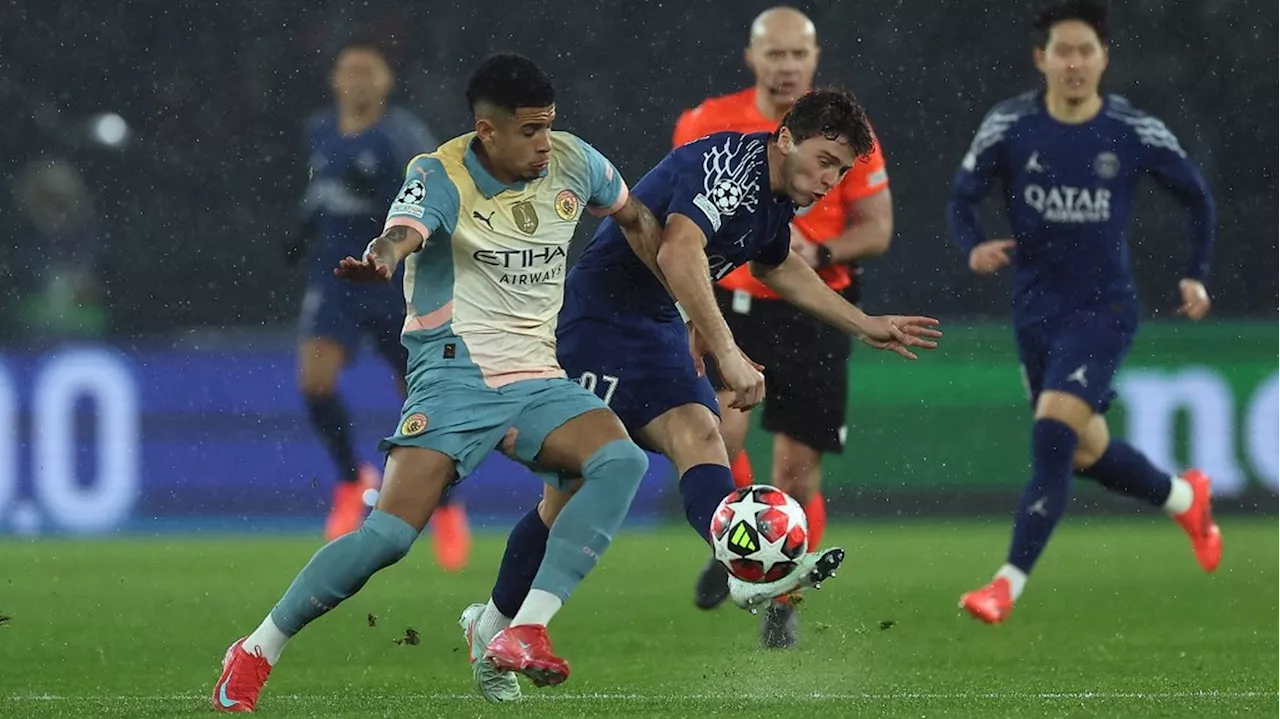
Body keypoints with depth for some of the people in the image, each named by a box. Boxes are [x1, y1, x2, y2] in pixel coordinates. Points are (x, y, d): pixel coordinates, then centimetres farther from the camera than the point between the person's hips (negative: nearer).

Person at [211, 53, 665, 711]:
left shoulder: (572, 162, 4)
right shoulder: (439, 176, -11)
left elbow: (635, 218, 24)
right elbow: (403, 232, -33)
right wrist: (378, 260, -57)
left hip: (537, 379, 5)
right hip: (454, 376, -5)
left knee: (622, 460, -25)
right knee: (390, 532, -19)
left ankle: (524, 632, -28)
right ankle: (254, 654, -2)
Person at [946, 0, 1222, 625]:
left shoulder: (1135, 133, -7)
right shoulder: (1009, 127, -6)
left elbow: (1195, 195, 9)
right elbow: (962, 196, 2)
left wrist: (1197, 275, 2)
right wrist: (974, 249, -18)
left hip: (1103, 309, -3)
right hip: (1035, 310, 4)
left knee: (1052, 437, -19)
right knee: (1085, 454, 14)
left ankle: (1009, 584, -15)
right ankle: (1185, 498, 43)